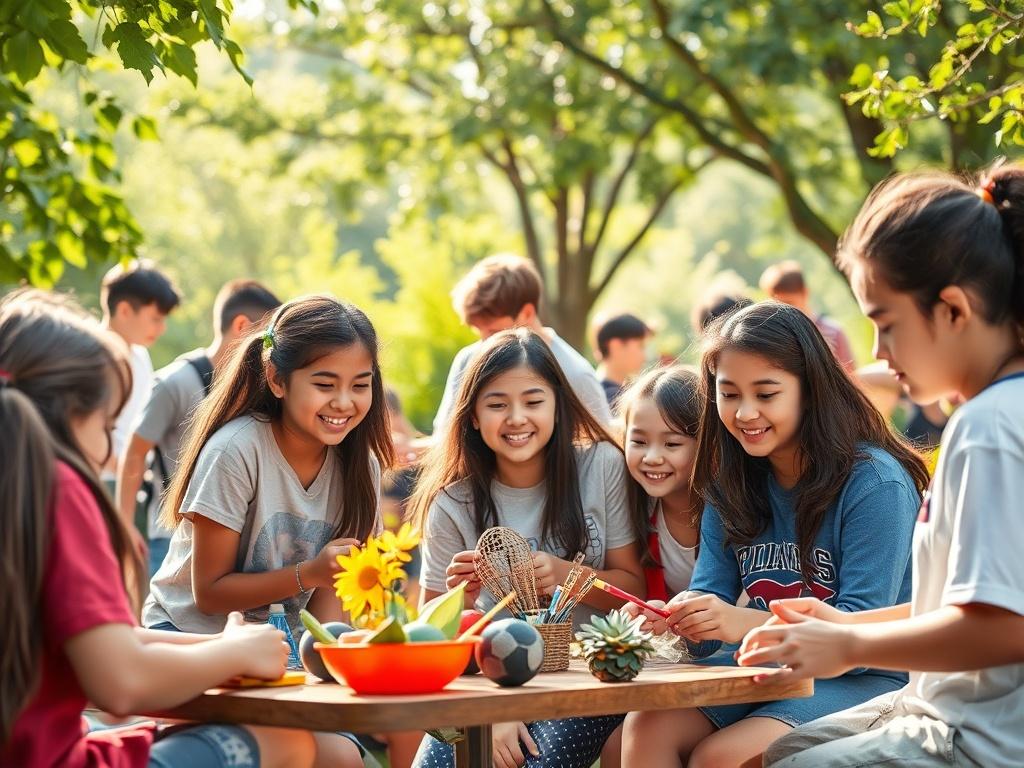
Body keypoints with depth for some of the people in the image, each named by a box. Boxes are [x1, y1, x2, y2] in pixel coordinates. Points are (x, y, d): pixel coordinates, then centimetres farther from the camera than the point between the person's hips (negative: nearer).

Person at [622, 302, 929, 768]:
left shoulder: (875, 482, -14)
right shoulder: (732, 486, 8)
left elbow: (863, 629, -19)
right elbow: (708, 594, 4)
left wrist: (743, 623, -33)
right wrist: (674, 619, -22)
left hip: (862, 677, -6)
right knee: (646, 727, -20)